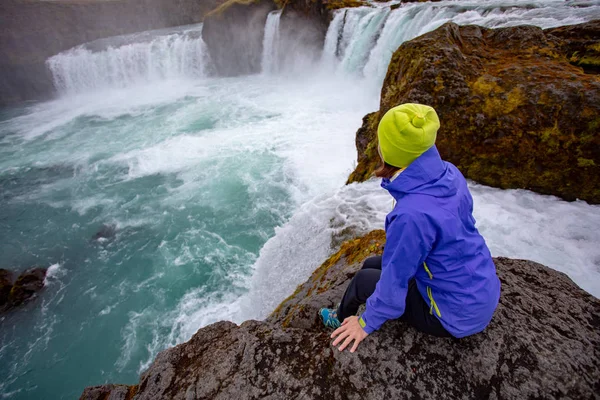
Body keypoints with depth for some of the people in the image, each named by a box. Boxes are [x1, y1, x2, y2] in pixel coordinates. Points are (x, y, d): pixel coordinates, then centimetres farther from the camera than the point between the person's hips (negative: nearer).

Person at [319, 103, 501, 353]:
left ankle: (342, 321, 38)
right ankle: (346, 317, 39)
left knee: (364, 279, 5)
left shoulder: (412, 214, -37)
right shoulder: (449, 174, -13)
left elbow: (395, 282, -25)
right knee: (372, 265, 13)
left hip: (457, 315, -7)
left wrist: (367, 322, -7)